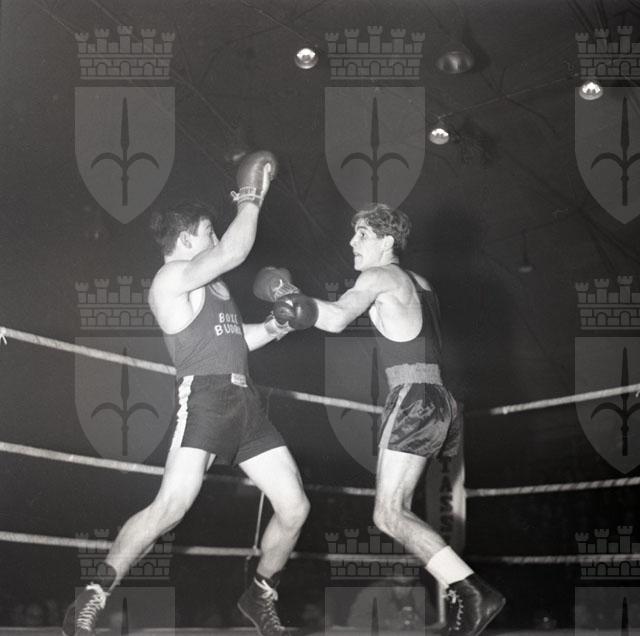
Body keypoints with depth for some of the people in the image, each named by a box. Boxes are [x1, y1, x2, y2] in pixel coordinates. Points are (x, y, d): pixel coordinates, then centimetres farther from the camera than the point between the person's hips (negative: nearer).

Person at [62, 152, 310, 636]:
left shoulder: (209, 284, 25)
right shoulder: (173, 277, -2)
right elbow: (236, 251, -11)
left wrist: (270, 329, 17)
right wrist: (251, 200, 3)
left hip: (244, 401, 9)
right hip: (204, 396, -9)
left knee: (294, 508, 3)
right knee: (171, 506, -23)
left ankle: (261, 596, 22)